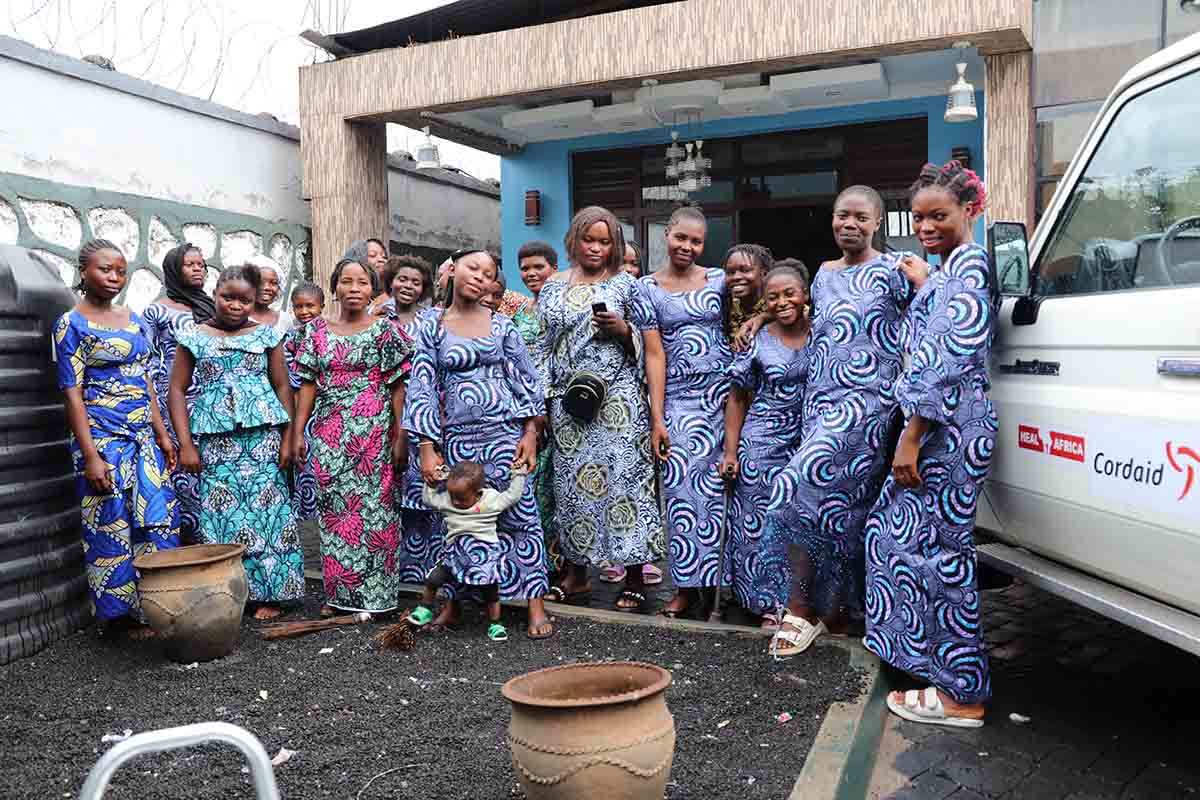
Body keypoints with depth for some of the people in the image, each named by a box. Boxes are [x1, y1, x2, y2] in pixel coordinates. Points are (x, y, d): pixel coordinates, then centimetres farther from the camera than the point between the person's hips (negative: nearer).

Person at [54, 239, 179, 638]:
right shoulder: (72, 324, -5)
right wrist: (90, 456, -16)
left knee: (160, 522, 4)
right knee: (111, 530, 0)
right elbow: (72, 393, -10)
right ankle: (118, 614, 13)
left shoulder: (134, 319, 13)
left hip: (143, 438, 6)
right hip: (103, 440, -6)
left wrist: (162, 435, 12)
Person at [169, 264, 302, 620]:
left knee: (266, 509, -1)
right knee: (221, 513, 0)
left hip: (263, 434, 0)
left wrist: (288, 439, 0)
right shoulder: (194, 338, 8)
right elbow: (177, 390, 6)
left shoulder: (266, 335, 8)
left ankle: (269, 594, 7)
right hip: (216, 440, 0)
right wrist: (185, 444, -2)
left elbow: (282, 386, 7)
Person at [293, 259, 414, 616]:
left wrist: (400, 436, -9)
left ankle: (375, 594, 11)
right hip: (329, 435, 3)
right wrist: (298, 431, 2)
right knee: (332, 509, 7)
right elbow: (308, 385, 8)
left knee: (374, 506, 0)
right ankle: (338, 593, 18)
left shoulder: (386, 329, 0)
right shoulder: (317, 330, 9)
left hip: (374, 433, -3)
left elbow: (398, 386, -3)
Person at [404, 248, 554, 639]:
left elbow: (527, 382, 6)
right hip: (457, 438, 1)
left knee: (519, 517, 0)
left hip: (503, 431, 0)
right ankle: (454, 602, 21)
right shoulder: (432, 330, 5)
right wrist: (428, 448, -5)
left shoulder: (501, 325, 5)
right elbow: (422, 390, 2)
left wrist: (530, 434, -3)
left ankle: (536, 606, 7)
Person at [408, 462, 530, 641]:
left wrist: (518, 473, 2)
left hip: (484, 552, -2)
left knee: (491, 590, 4)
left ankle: (495, 625, 21)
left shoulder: (492, 500, -6)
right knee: (433, 579, -4)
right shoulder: (446, 500, 2)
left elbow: (513, 495, 2)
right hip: (456, 553, 2)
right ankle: (424, 610, 18)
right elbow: (428, 498, 15)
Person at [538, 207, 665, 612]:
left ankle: (635, 581, 4)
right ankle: (576, 575, 20)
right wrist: (542, 403, 9)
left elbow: (653, 351, 6)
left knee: (623, 480, -5)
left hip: (617, 400, -3)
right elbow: (542, 347, 17)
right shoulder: (552, 289, 14)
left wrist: (625, 329, -12)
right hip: (567, 404, 4)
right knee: (572, 484, 7)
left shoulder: (627, 285, 5)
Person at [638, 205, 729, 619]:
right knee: (682, 488, -5)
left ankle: (709, 579, 16)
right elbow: (653, 354, -1)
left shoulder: (718, 280, 8)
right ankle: (687, 586, 7)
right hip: (678, 397, -1)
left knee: (714, 487, 3)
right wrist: (656, 418, -6)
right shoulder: (648, 287, 4)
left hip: (721, 393, 1)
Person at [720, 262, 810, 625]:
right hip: (763, 445, -1)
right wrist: (730, 452, -1)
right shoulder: (756, 342, -2)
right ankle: (771, 604, 15)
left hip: (812, 443, 1)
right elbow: (737, 400, 3)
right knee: (762, 523, 2)